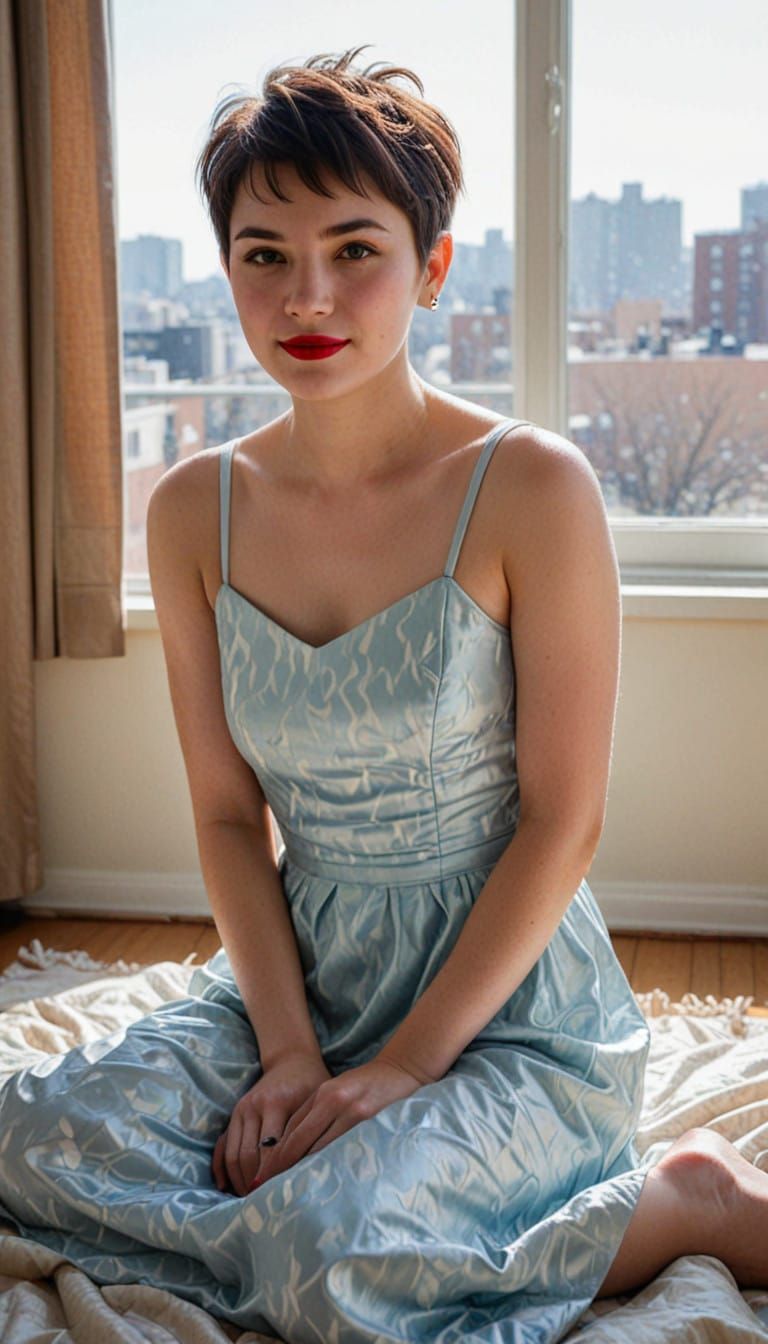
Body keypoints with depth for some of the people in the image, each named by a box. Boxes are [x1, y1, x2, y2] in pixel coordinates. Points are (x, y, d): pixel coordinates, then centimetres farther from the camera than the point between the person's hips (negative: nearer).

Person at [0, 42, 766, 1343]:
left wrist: (403, 1065, -15)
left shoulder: (531, 489, -14)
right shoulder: (194, 511, 0)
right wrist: (290, 1052, -11)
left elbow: (562, 821, -12)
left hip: (512, 999, -4)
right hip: (296, 971, 5)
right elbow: (227, 811, 2)